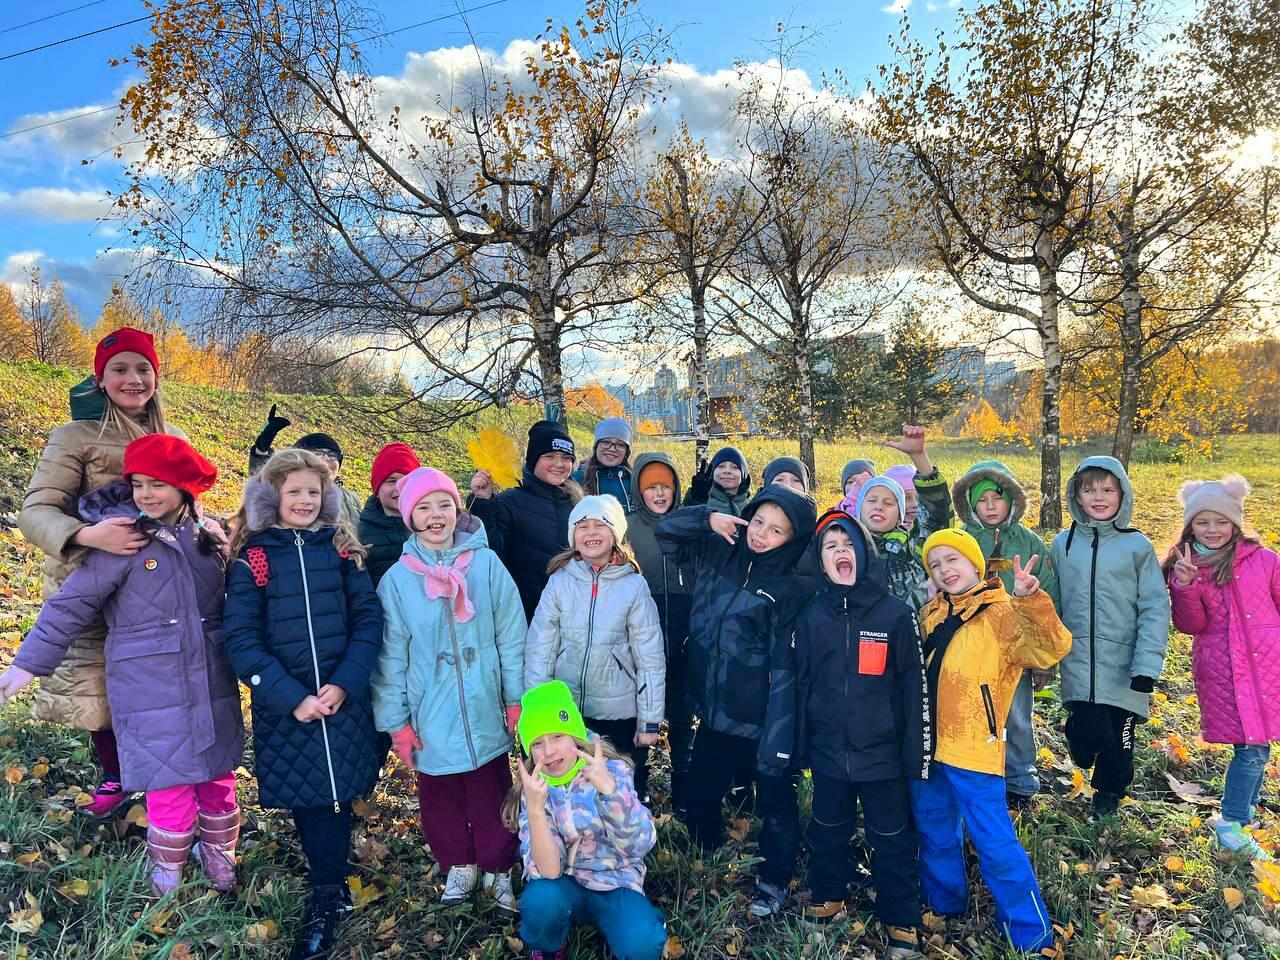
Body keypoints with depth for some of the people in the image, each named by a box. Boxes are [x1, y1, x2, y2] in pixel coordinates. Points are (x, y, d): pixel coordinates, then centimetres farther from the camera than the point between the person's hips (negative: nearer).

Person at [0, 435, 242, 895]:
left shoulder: (208, 535, 3)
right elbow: (70, 604, -8)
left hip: (211, 684, 4)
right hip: (153, 690, -4)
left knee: (218, 775, 13)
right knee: (170, 784, 2)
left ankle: (218, 854, 35)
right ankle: (167, 875, 26)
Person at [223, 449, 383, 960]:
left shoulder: (340, 548, 2)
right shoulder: (252, 559, -3)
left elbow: (369, 619, -1)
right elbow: (241, 641, -7)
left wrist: (344, 684, -14)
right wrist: (292, 697, -15)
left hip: (344, 698, 1)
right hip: (285, 704, -1)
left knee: (334, 793, 6)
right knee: (306, 799, 7)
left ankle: (325, 897, 24)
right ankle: (330, 885, 27)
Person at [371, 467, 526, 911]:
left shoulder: (486, 564, -6)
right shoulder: (397, 579, -4)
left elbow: (511, 637, -2)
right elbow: (390, 655, 0)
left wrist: (517, 699, -1)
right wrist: (396, 721, 0)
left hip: (483, 712, -1)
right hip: (430, 717, 1)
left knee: (491, 797, 9)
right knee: (439, 799, 15)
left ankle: (499, 870, 31)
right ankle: (458, 866, 38)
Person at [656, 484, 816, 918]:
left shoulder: (793, 590, -15)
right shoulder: (719, 553, -1)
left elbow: (785, 669, -18)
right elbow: (667, 532, 7)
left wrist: (778, 742, -19)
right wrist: (708, 518, -12)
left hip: (762, 722, -5)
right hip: (713, 712, 5)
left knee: (775, 803, 13)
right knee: (700, 797, 20)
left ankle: (773, 882, 36)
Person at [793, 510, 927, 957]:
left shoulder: (896, 614, -9)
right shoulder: (810, 616, -1)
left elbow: (914, 688, -7)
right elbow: (802, 683, 6)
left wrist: (917, 754, -7)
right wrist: (799, 745, 8)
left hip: (883, 754, -2)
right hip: (828, 752, 3)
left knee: (892, 840, 12)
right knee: (828, 832, 20)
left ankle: (901, 923, 31)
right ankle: (826, 899, 42)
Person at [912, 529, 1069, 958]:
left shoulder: (1002, 614, -9)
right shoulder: (931, 614, 9)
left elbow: (1052, 648, -27)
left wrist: (1030, 600, -40)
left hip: (972, 750, -6)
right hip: (926, 745, 6)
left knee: (995, 844, -1)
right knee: (935, 835, 21)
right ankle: (943, 906, 41)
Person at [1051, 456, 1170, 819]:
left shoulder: (1137, 545, -3)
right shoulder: (1063, 544, 3)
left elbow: (1155, 608, -5)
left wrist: (1147, 665, -11)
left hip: (1124, 667, -1)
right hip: (1079, 665, 1)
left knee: (1119, 740, 9)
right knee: (1087, 735, -5)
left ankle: (1108, 792, 37)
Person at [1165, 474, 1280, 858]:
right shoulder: (1184, 567, 0)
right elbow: (1190, 625, -4)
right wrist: (1184, 586, -19)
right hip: (1220, 668, -1)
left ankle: (1245, 809, 26)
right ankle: (1232, 822, 11)